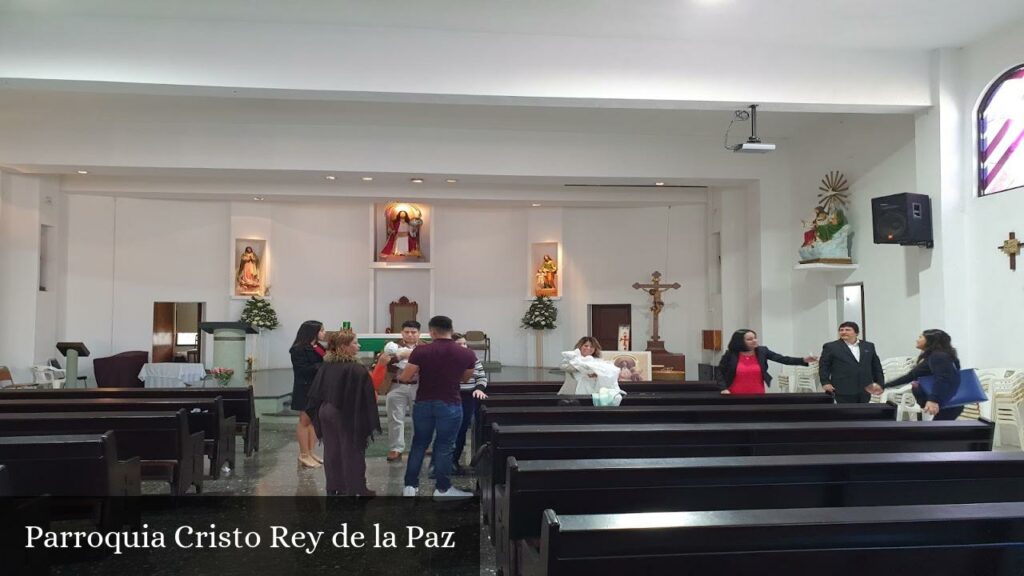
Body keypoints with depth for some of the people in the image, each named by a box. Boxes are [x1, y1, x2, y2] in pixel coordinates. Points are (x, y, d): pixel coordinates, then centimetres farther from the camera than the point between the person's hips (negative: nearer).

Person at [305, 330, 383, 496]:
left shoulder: (326, 365, 2)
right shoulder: (356, 369, -19)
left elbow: (316, 391, 8)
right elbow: (372, 386, -16)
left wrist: (319, 411, 17)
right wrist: (381, 366, -11)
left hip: (326, 412, 6)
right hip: (348, 416, -6)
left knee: (332, 451, 13)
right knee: (352, 452, 5)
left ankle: (334, 487, 20)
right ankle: (356, 489, 13)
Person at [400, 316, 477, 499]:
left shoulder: (421, 351, -10)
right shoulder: (467, 354, -6)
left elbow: (405, 378, -7)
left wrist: (398, 376, 16)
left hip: (423, 403, 1)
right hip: (450, 405, -1)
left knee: (419, 444, 15)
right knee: (444, 446, 8)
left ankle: (410, 486, 19)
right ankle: (442, 489, 14)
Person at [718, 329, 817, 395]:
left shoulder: (762, 351, 0)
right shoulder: (730, 354, -7)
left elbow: (782, 359, -4)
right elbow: (720, 373, 1)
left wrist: (804, 360, -14)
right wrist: (724, 388, -11)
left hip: (758, 395, 2)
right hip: (736, 396, -2)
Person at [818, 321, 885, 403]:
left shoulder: (868, 346, 14)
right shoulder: (831, 347, 2)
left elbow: (876, 365, 18)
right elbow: (823, 366, 1)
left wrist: (880, 383, 13)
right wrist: (825, 383, -8)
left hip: (865, 389, 4)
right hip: (843, 390, -4)